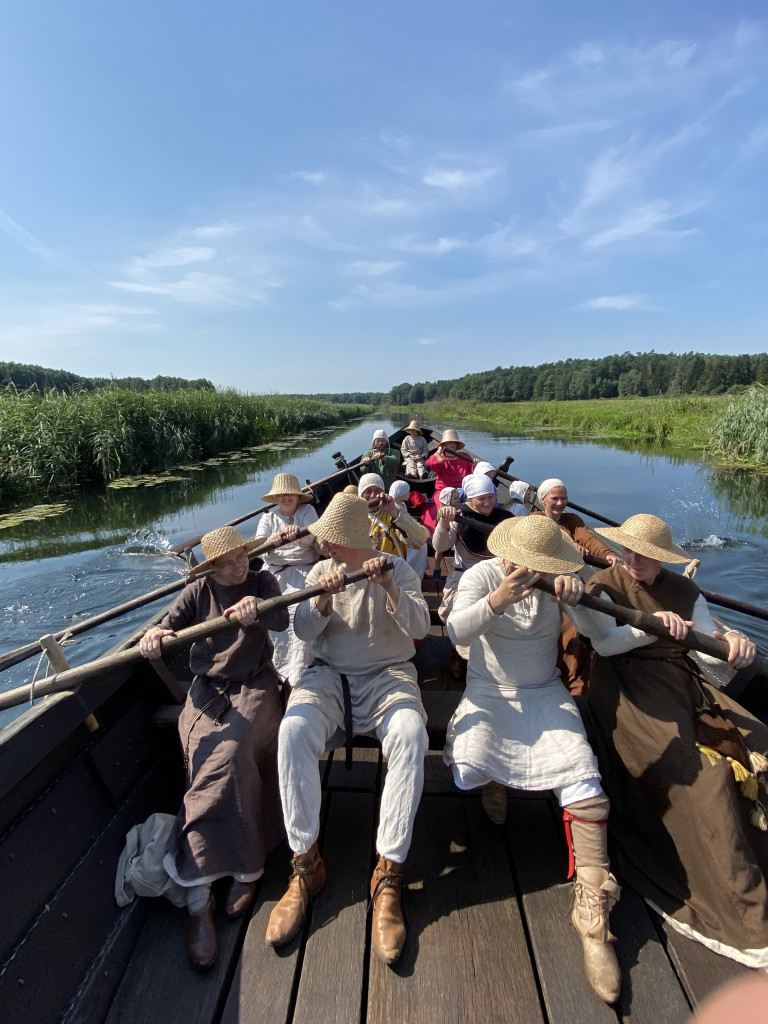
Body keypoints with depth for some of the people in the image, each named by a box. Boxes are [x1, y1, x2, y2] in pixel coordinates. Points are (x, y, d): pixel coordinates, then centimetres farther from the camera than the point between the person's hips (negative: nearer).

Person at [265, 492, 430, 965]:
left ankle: (389, 873, -18)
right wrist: (323, 598, -23)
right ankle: (307, 864, -11)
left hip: (388, 674, -1)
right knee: (294, 731, -29)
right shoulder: (320, 571, 7)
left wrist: (390, 589, -29)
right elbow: (304, 630, -3)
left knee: (411, 736, -32)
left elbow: (420, 627, -12)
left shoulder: (397, 569, 1)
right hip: (330, 673, 2)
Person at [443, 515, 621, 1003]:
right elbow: (456, 631, -23)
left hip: (545, 695, 2)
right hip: (488, 693, -1)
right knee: (469, 770, -23)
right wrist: (497, 600, -41)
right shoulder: (481, 575, -10)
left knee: (583, 778, -18)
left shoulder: (558, 579, -2)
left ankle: (593, 908, -4)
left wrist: (580, 598, -28)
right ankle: (495, 783, 16)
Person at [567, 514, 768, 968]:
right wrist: (651, 627, -28)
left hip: (685, 681, 5)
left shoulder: (684, 591, 11)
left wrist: (731, 646, -18)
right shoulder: (605, 585, 0)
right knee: (701, 772, -21)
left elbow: (712, 660, 4)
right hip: (631, 686, -5)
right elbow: (605, 642, -14)